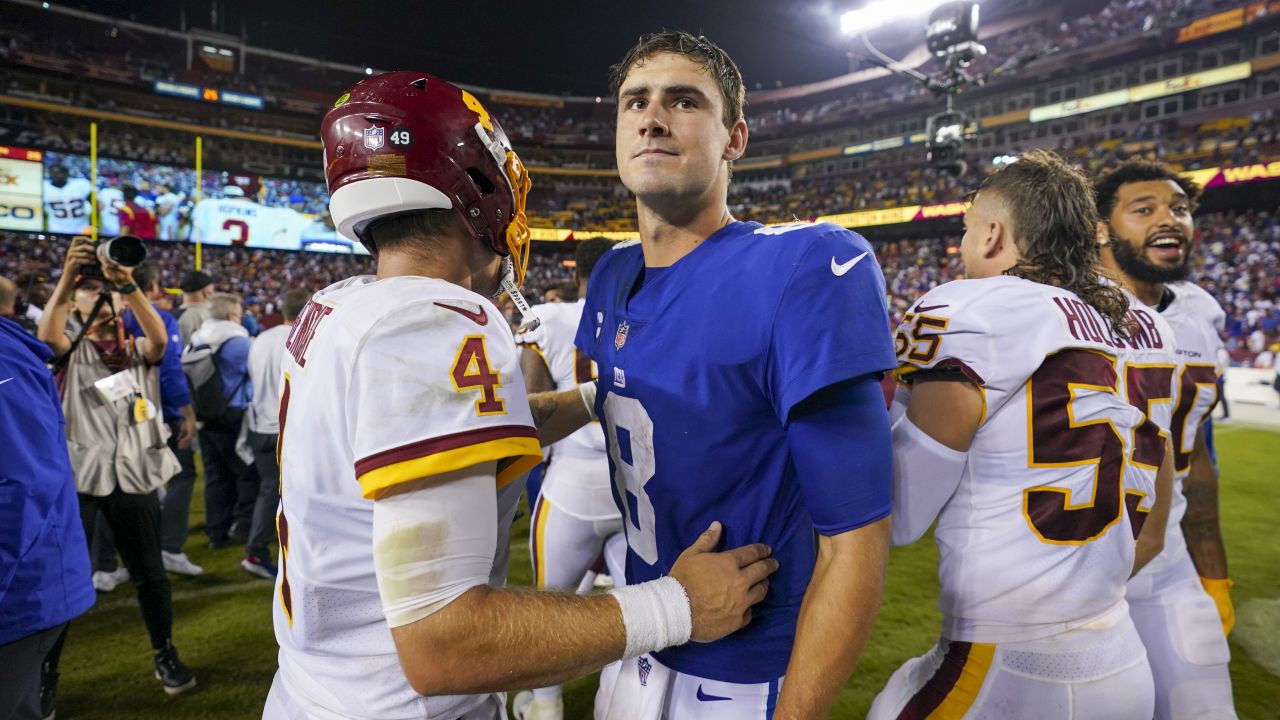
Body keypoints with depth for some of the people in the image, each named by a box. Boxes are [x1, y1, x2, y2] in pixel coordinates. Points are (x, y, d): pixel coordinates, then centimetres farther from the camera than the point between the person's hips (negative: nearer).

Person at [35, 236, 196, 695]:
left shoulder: (138, 351, 8)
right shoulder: (72, 351, 6)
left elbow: (159, 338, -16)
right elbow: (47, 335, -18)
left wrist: (127, 283, -28)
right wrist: (66, 276, -31)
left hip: (135, 475, 1)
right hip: (77, 474, -1)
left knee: (149, 573, 9)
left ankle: (165, 656, 25)